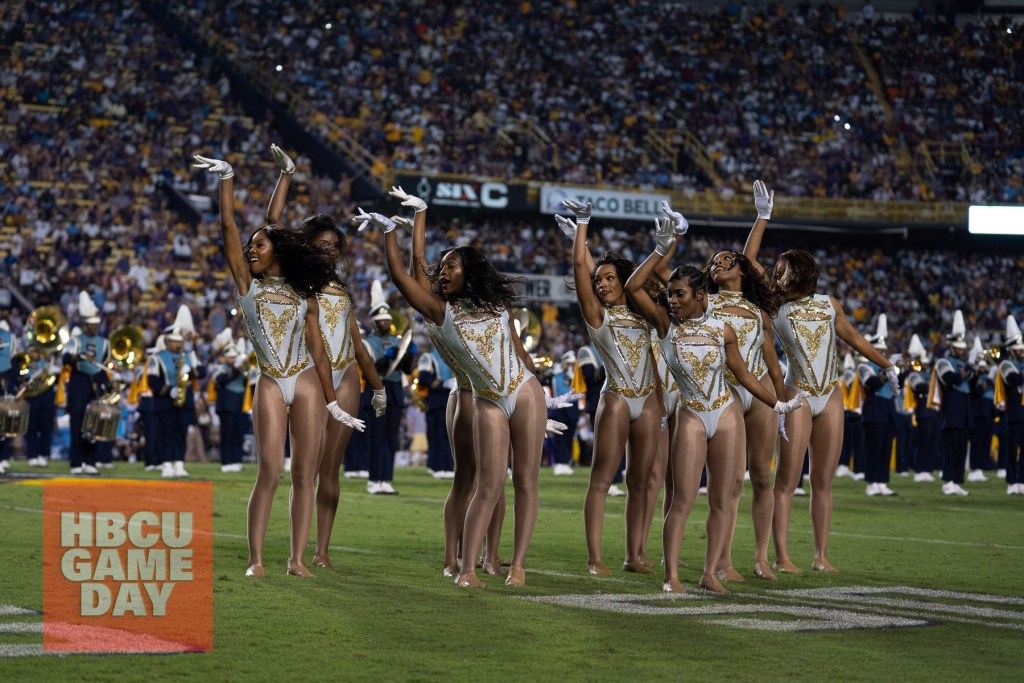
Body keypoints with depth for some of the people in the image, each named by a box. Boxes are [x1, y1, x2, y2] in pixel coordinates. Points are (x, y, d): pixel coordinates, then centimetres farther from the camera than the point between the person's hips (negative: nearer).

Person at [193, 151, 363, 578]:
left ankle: (297, 560, 2)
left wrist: (333, 402, 7)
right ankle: (255, 560, -5)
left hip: (306, 384, 1)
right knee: (269, 473, -9)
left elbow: (318, 351, 9)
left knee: (305, 475, -1)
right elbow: (228, 229, 0)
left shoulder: (305, 298, 10)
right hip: (270, 386, -1)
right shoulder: (248, 285, 9)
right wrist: (227, 180, -7)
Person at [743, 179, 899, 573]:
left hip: (831, 398, 3)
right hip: (797, 396, -3)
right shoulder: (775, 305, 1)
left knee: (823, 480, 5)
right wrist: (763, 218, -6)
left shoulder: (829, 304, 9)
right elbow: (748, 261, -5)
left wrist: (885, 364, 31)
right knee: (787, 479, -7)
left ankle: (822, 555, 9)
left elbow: (854, 338, 24)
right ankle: (782, 557, -6)